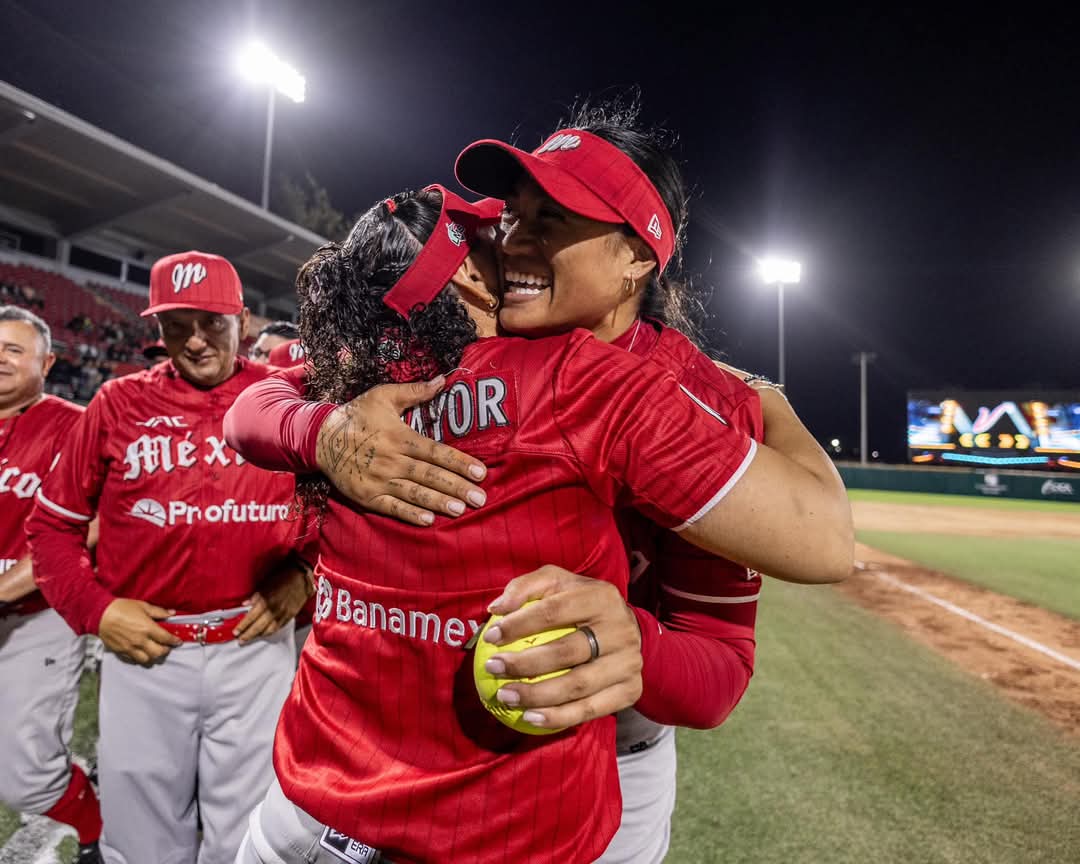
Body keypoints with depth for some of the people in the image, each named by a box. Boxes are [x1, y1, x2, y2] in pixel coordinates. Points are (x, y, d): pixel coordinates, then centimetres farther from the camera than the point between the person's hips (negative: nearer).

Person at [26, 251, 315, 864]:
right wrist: (95, 609, -3)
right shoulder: (119, 404, 1)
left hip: (257, 647, -1)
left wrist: (303, 574, -7)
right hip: (144, 652, 1)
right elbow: (53, 522, 8)